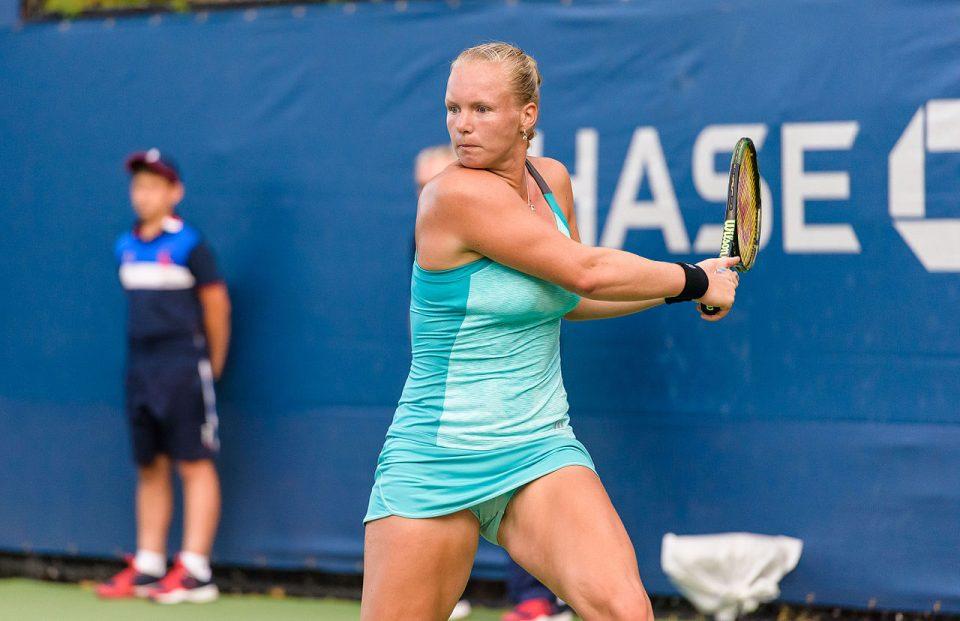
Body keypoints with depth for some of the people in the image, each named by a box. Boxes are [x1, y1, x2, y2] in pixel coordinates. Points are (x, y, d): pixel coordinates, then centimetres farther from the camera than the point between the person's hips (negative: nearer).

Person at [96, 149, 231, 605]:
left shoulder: (189, 246, -7)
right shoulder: (127, 248, 11)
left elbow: (216, 306, -3)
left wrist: (212, 365, 5)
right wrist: (143, 357, 17)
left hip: (183, 368, -7)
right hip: (140, 364, 7)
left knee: (194, 464, -5)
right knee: (149, 468, 9)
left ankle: (195, 572, -8)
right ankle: (148, 566, 14)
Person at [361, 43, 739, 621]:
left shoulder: (552, 180, 6)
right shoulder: (457, 193, -17)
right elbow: (586, 271, -17)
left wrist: (676, 288, 14)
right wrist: (695, 280, -3)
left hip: (540, 450, 5)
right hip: (436, 461, -5)